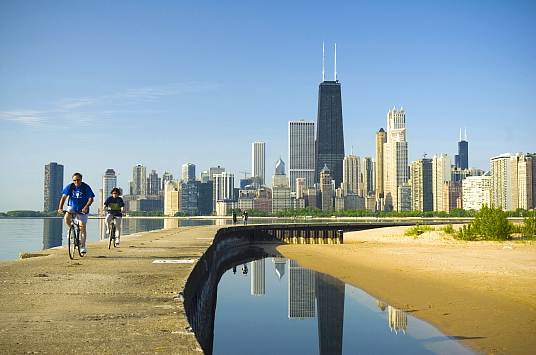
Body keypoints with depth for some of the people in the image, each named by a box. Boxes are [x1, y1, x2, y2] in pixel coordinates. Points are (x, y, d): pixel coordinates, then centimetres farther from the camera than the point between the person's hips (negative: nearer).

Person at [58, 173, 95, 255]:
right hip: (72, 207, 2)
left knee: (82, 227, -3)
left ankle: (83, 246, 4)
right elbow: (64, 197, -12)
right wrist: (60, 208, -26)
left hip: (82, 210, -2)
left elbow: (91, 199, -15)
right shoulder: (70, 187, -6)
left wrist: (85, 207, -32)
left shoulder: (86, 187, -12)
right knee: (66, 217, -28)